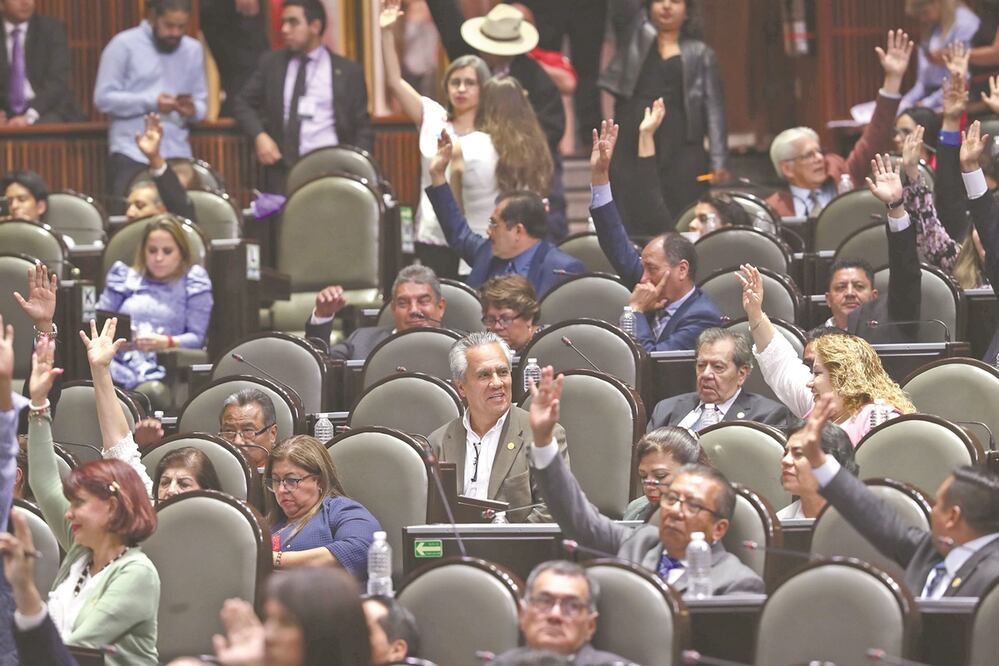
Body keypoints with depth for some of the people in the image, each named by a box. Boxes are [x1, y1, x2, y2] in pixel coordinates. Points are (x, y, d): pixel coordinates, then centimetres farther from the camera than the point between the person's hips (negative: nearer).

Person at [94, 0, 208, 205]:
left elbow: (201, 101, 15)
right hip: (132, 155, -3)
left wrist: (193, 110, -10)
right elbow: (104, 98, -5)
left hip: (178, 156, 3)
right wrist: (151, 102, -16)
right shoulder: (124, 45, 1)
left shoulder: (193, 50, 15)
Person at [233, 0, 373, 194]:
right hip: (282, 168, 1)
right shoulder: (271, 63, 13)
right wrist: (260, 136, -3)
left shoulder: (348, 71, 8)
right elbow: (243, 103, 15)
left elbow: (362, 128, 9)